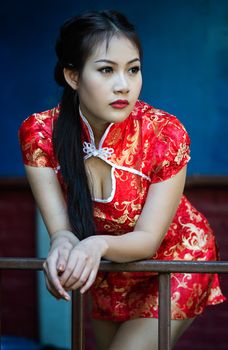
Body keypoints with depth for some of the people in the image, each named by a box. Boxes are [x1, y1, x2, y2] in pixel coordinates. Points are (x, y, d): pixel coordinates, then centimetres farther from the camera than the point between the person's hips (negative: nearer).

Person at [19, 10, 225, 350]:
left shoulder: (165, 134, -29)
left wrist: (98, 244, -47)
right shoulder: (39, 133, -24)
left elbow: (147, 238, -25)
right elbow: (60, 227, -24)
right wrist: (63, 244, -48)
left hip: (173, 261, -3)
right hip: (105, 271, 3)